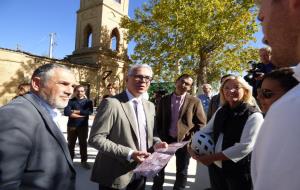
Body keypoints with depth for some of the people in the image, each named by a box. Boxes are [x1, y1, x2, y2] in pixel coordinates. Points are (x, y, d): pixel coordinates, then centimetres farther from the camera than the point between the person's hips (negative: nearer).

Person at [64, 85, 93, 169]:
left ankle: (84, 161, 21)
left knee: (83, 144, 8)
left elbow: (89, 111, -15)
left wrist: (75, 111, -13)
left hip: (83, 126, 0)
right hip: (71, 126, 0)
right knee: (71, 144, 11)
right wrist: (82, 114, -18)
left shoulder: (88, 102, 3)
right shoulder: (71, 101, 1)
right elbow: (66, 112, -16)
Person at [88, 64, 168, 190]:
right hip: (116, 175, -6)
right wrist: (128, 154, -23)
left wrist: (156, 143, -6)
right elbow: (95, 138, -18)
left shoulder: (150, 106, 6)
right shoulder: (111, 103, -16)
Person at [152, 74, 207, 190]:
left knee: (182, 171, 13)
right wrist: (161, 136, -2)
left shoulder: (195, 102, -5)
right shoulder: (164, 100, 2)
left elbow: (201, 123, -3)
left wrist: (191, 138, -12)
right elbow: (158, 120, 7)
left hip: (185, 141, -2)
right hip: (166, 140, 2)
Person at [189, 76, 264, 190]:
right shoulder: (221, 111, 5)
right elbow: (205, 132, 9)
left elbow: (245, 147, -23)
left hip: (239, 171, -5)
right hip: (216, 167, 6)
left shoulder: (254, 115, -14)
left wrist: (212, 157, -22)